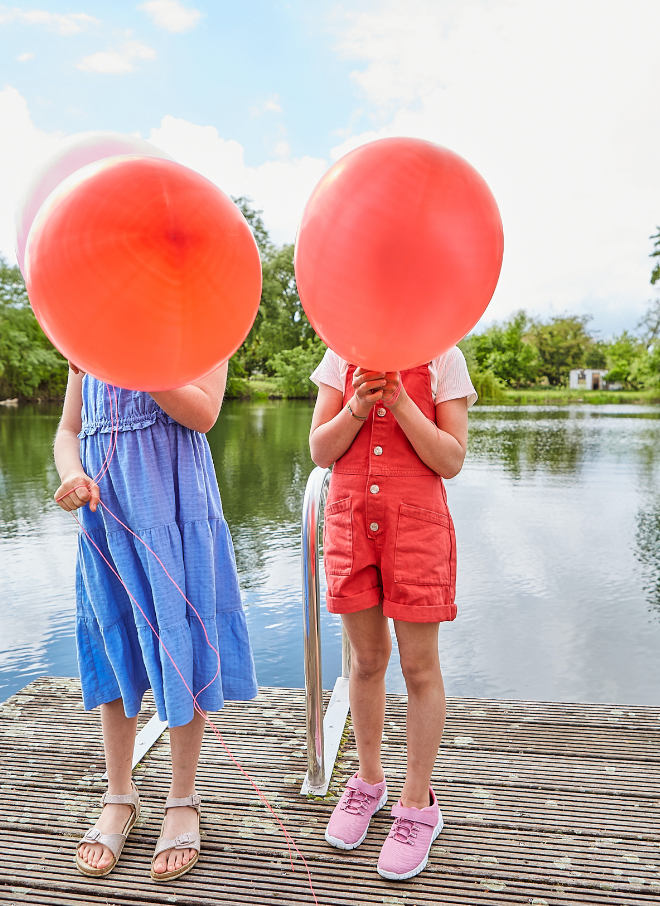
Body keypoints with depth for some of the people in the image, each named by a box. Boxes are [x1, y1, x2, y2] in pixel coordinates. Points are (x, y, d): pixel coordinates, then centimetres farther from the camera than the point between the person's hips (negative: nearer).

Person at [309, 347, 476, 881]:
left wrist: (400, 401, -17)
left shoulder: (444, 359, -1)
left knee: (419, 666, 6)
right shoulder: (342, 356, 6)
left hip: (417, 521, -2)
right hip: (350, 517, 3)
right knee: (367, 659, 15)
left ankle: (418, 804, 26)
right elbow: (320, 451, 2)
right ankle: (369, 782, 37)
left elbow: (452, 462, -8)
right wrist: (358, 407, -14)